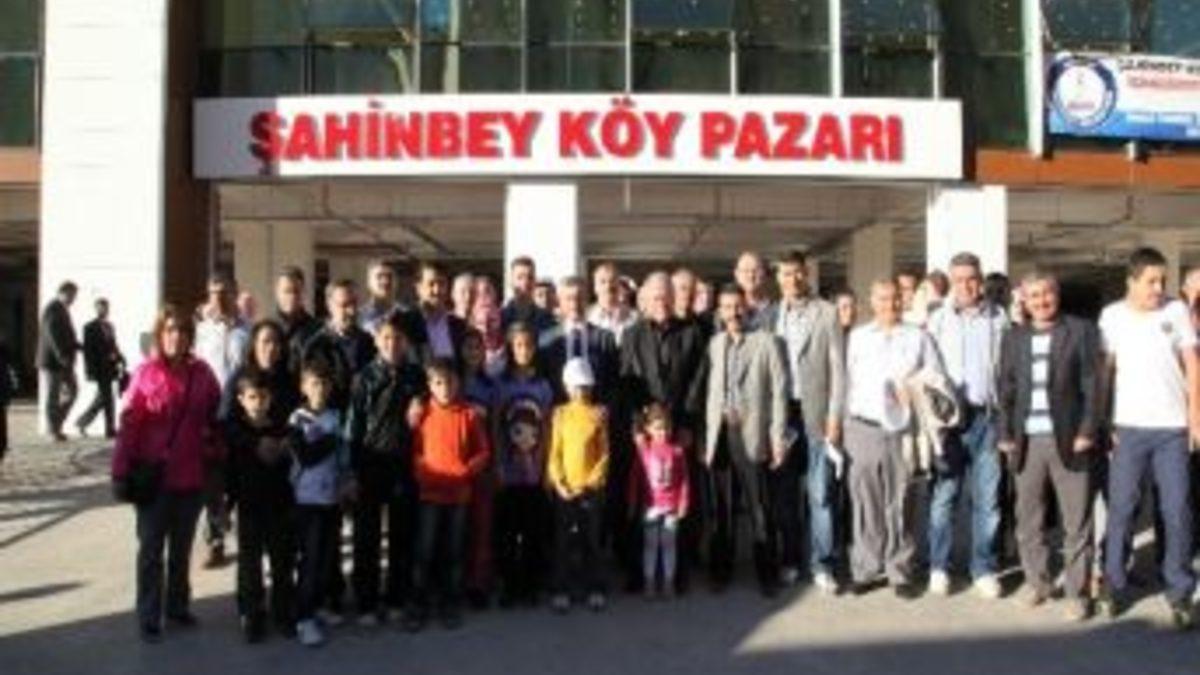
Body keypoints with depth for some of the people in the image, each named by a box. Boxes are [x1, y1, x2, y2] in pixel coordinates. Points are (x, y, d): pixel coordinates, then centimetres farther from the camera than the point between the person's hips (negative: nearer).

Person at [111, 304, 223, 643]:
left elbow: (215, 420, 6)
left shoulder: (202, 373, 0)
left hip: (192, 477, 3)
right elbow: (128, 424, -10)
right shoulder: (146, 372, -9)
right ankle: (149, 618, 16)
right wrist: (121, 471, -12)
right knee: (151, 549, 7)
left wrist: (216, 461, 2)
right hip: (153, 476, -3)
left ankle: (178, 606, 31)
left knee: (182, 547, 16)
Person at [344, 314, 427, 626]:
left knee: (402, 536, 9)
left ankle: (396, 600, 22)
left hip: (405, 464, 2)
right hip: (371, 464, -2)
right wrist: (352, 470, -8)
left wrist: (419, 411, -7)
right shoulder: (364, 378, -2)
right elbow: (353, 425, -3)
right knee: (367, 538, 5)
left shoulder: (417, 376, 4)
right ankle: (366, 604, 14)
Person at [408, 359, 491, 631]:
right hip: (430, 492, -1)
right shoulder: (423, 414, -2)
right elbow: (414, 451, 1)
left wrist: (466, 471, -11)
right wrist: (423, 474, -13)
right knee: (425, 551, 1)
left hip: (460, 493, 1)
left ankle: (451, 605, 21)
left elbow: (483, 451, 2)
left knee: (454, 551, 9)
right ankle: (420, 606, 12)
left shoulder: (470, 414, -1)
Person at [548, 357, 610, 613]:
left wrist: (590, 482, -10)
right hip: (565, 489, 1)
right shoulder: (560, 414, 3)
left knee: (592, 540, 6)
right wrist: (559, 484, -10)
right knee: (563, 541, 4)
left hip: (592, 488, 0)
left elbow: (604, 454, -1)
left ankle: (595, 589, 16)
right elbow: (554, 453, 1)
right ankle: (562, 590, 12)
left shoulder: (599, 414, 1)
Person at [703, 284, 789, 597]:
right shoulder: (715, 344, 12)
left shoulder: (766, 342, 0)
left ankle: (767, 574, 10)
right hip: (720, 434, 3)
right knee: (721, 507, 7)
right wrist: (708, 436, 4)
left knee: (760, 509, -1)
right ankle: (722, 569, 21)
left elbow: (779, 391, -3)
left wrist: (779, 437, -8)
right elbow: (710, 391, 9)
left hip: (753, 436, -3)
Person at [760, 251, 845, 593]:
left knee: (820, 493, -2)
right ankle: (789, 560, 19)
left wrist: (835, 416, -7)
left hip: (816, 411, -2)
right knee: (783, 491, 8)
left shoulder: (826, 313, 2)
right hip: (780, 411, 2)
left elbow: (837, 367, -1)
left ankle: (822, 564, 6)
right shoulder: (769, 315, 8)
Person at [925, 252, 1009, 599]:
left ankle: (984, 569, 16)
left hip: (987, 415, 1)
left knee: (987, 498, 5)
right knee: (944, 495, 2)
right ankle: (939, 567, 13)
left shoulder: (999, 319, 5)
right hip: (949, 415, -1)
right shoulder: (937, 320, 3)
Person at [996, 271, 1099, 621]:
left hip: (1068, 439, -3)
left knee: (1076, 522, 1)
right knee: (1028, 520, 10)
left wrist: (1086, 432, -9)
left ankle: (1077, 592, 10)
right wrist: (1005, 435, 3)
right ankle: (1037, 581, 25)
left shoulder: (1080, 331, 2)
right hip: (1026, 441, 3)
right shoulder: (1014, 337, 11)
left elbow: (1091, 385, -2)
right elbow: (1006, 390, 10)